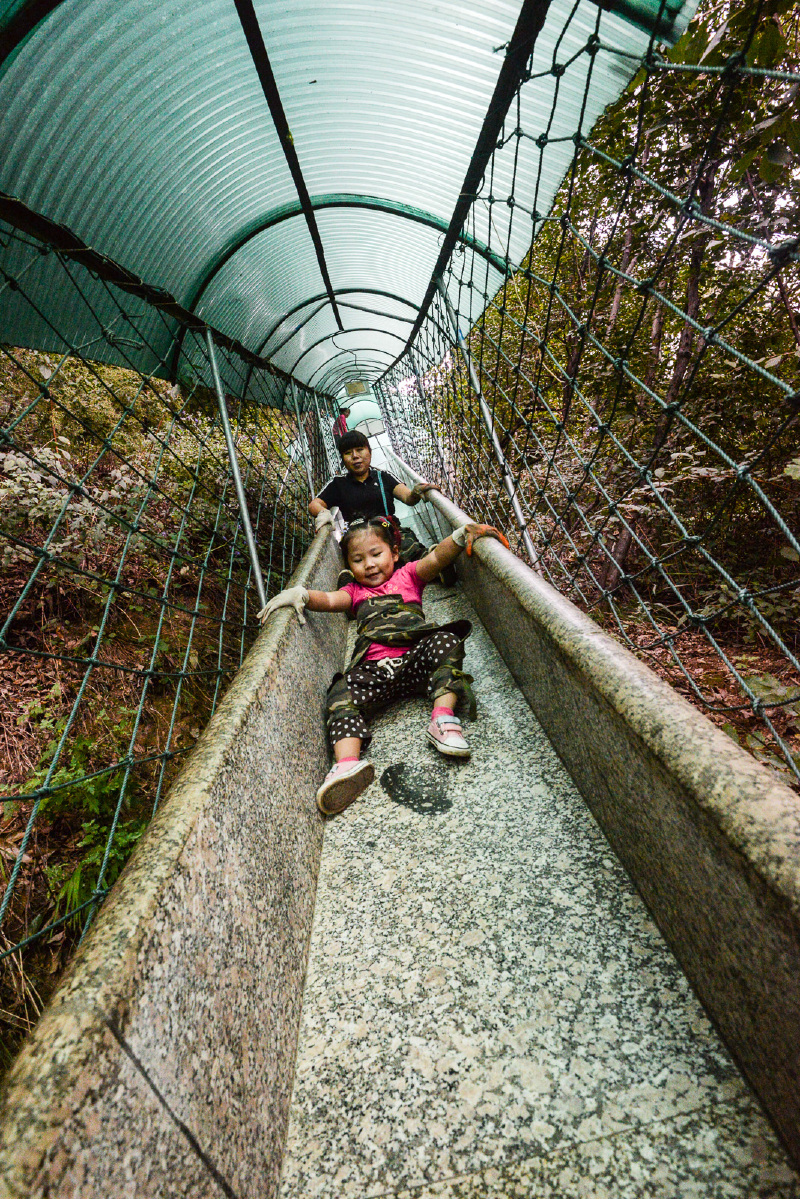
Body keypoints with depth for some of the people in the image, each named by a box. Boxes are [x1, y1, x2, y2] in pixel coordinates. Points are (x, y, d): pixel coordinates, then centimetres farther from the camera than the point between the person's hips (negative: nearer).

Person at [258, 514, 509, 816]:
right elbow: (329, 600, 8)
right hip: (373, 669, 2)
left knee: (445, 641, -27)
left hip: (415, 660, -1)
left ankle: (443, 719, -32)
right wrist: (300, 594, -13)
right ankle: (346, 763, -37)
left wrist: (460, 536, -14)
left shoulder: (408, 575, 24)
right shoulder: (355, 591, 29)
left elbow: (436, 558, 5)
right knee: (341, 694, -23)